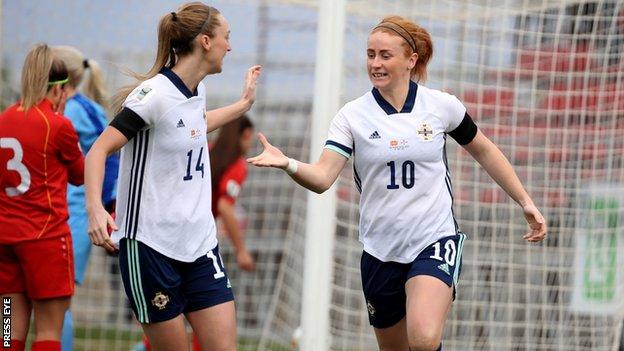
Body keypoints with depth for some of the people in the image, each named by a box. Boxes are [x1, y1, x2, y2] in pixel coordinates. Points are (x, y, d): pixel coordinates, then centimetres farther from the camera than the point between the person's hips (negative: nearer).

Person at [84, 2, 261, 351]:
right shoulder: (155, 94, -15)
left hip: (200, 242, 7)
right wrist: (95, 208, -31)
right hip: (151, 245, -7)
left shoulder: (197, 89, 8)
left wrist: (244, 104, 38)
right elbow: (99, 150, -16)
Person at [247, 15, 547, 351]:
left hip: (434, 242, -2)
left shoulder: (442, 106, -4)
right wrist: (286, 163, -36)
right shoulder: (352, 115, -4)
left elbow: (483, 151, 13)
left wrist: (525, 201, 13)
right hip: (380, 252, 2)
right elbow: (322, 177, -16)